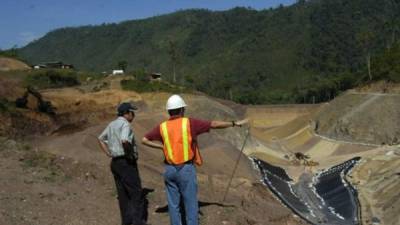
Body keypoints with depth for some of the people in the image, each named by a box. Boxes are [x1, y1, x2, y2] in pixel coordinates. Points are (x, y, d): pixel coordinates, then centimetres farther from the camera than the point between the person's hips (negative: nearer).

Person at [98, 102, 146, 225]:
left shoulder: (112, 124, 14)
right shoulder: (125, 124, -15)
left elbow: (101, 139, 25)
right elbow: (125, 141, -33)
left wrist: (109, 154, 16)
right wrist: (130, 154, -17)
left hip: (115, 163, 9)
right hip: (127, 163, -9)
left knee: (123, 194, 13)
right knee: (136, 194, -1)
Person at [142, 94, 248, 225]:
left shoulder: (162, 127, 1)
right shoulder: (189, 123, -9)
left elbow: (144, 140, 7)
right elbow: (214, 124, -6)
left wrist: (162, 147, 10)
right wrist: (235, 123, 4)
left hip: (170, 169, 4)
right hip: (186, 169, -3)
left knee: (173, 204, 12)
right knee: (191, 204, 6)